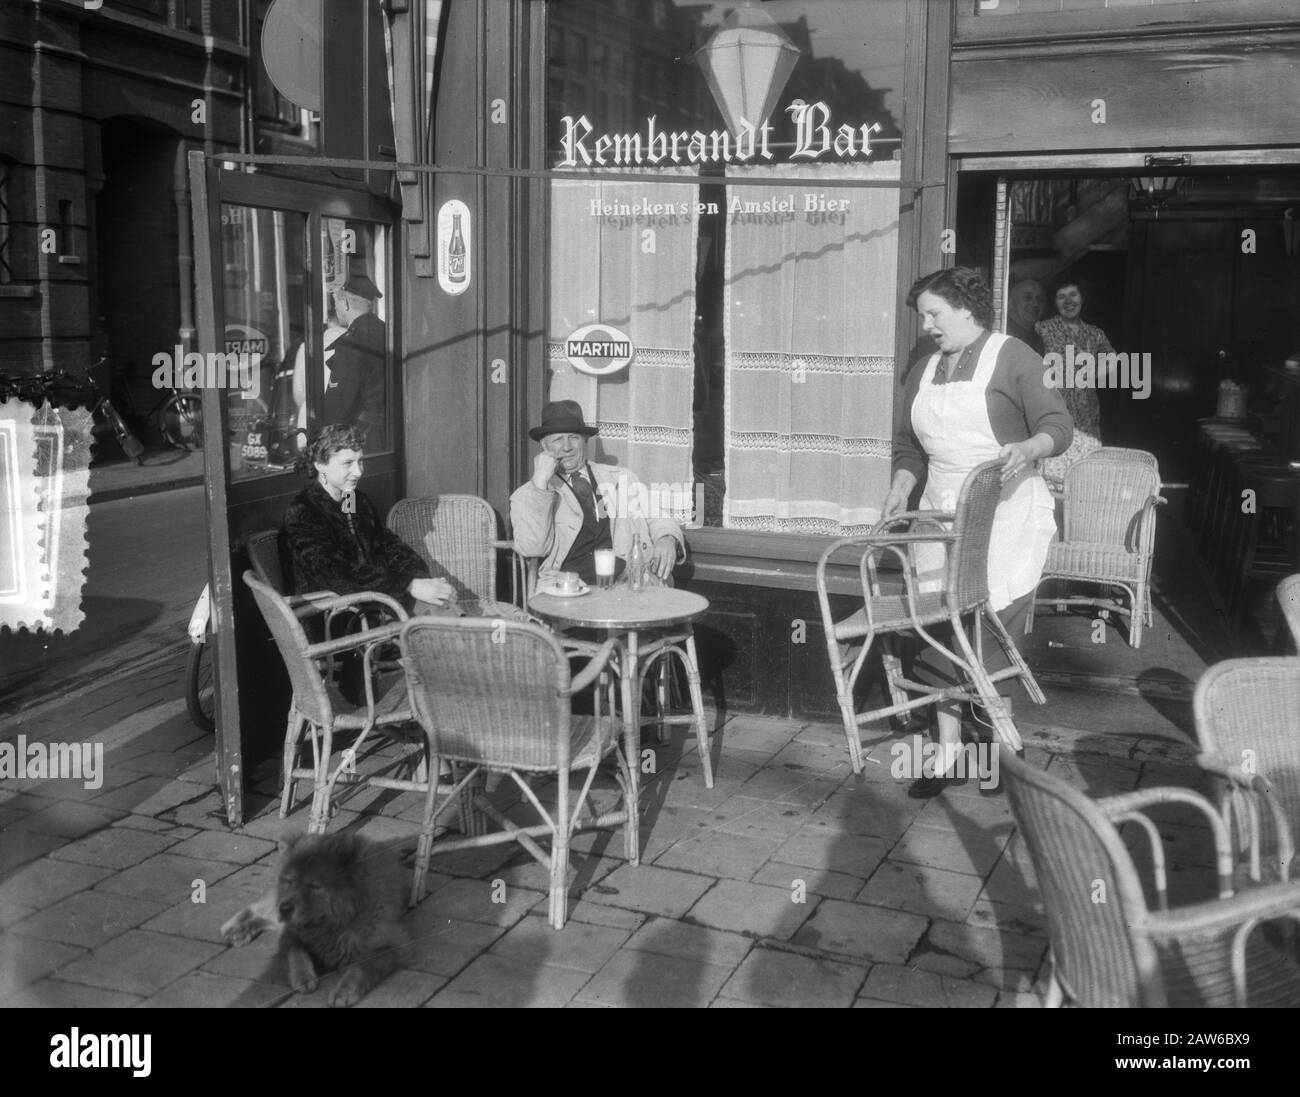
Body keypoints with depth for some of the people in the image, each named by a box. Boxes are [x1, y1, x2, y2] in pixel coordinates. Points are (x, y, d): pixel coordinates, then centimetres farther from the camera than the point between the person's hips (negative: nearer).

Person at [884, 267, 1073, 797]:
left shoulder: (1012, 357, -2)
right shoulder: (923, 371, 16)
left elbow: (1057, 426, -6)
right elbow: (910, 446, 19)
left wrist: (1027, 448, -26)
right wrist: (899, 490, 2)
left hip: (1004, 514, -5)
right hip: (941, 514, 5)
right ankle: (949, 752, 7)